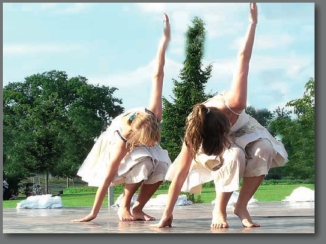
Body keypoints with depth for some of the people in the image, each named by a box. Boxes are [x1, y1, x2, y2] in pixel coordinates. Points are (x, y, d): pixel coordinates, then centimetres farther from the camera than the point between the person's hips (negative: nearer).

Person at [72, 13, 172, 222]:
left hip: (140, 147, 5)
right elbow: (108, 177, -39)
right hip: (117, 146, -5)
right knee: (143, 163, -36)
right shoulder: (123, 143, -43)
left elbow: (158, 76, -32)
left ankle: (137, 209, -11)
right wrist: (94, 213, -38)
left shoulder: (154, 115, -36)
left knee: (161, 165, -25)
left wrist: (164, 42, -31)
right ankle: (124, 206, -18)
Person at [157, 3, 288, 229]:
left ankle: (241, 206, -14)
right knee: (233, 157, -36)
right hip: (208, 139, -2)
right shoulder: (193, 135, -39)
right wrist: (168, 213, -33)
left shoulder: (234, 104, -42)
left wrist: (253, 23, -29)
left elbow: (243, 58, -33)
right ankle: (219, 209, -16)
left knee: (265, 151, -29)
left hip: (241, 129, 2)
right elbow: (181, 172, -34)